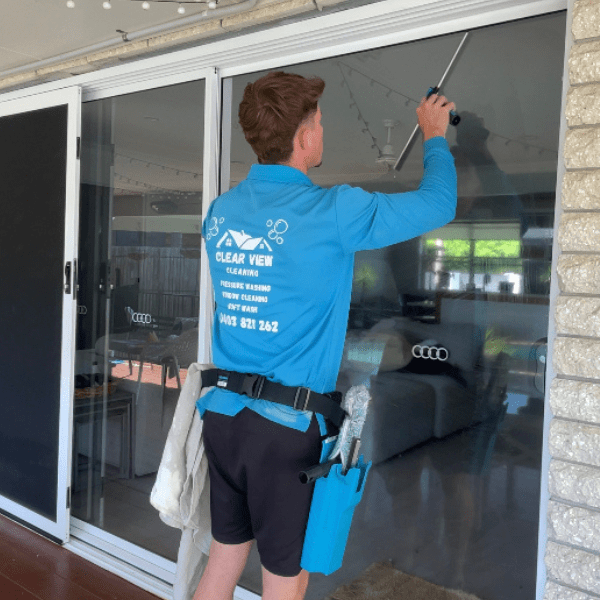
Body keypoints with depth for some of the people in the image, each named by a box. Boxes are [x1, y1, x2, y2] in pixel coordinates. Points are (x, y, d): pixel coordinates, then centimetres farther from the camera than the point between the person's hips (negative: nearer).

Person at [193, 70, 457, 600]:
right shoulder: (333, 213, -13)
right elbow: (438, 203, -3)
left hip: (222, 413, 7)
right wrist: (435, 137, 16)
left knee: (225, 555, 22)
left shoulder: (220, 212, 5)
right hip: (286, 424, -6)